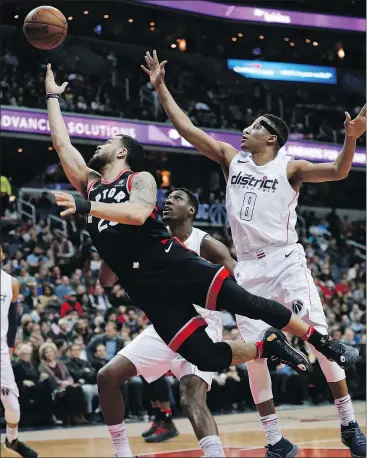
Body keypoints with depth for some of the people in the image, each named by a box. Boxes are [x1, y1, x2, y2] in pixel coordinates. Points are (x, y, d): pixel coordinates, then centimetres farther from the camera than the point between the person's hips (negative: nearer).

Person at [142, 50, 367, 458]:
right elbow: (186, 128, 10)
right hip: (248, 268, 4)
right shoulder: (231, 159, 10)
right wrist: (160, 88, 6)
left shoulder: (289, 168, 0)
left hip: (286, 260, -4)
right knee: (254, 354, -1)